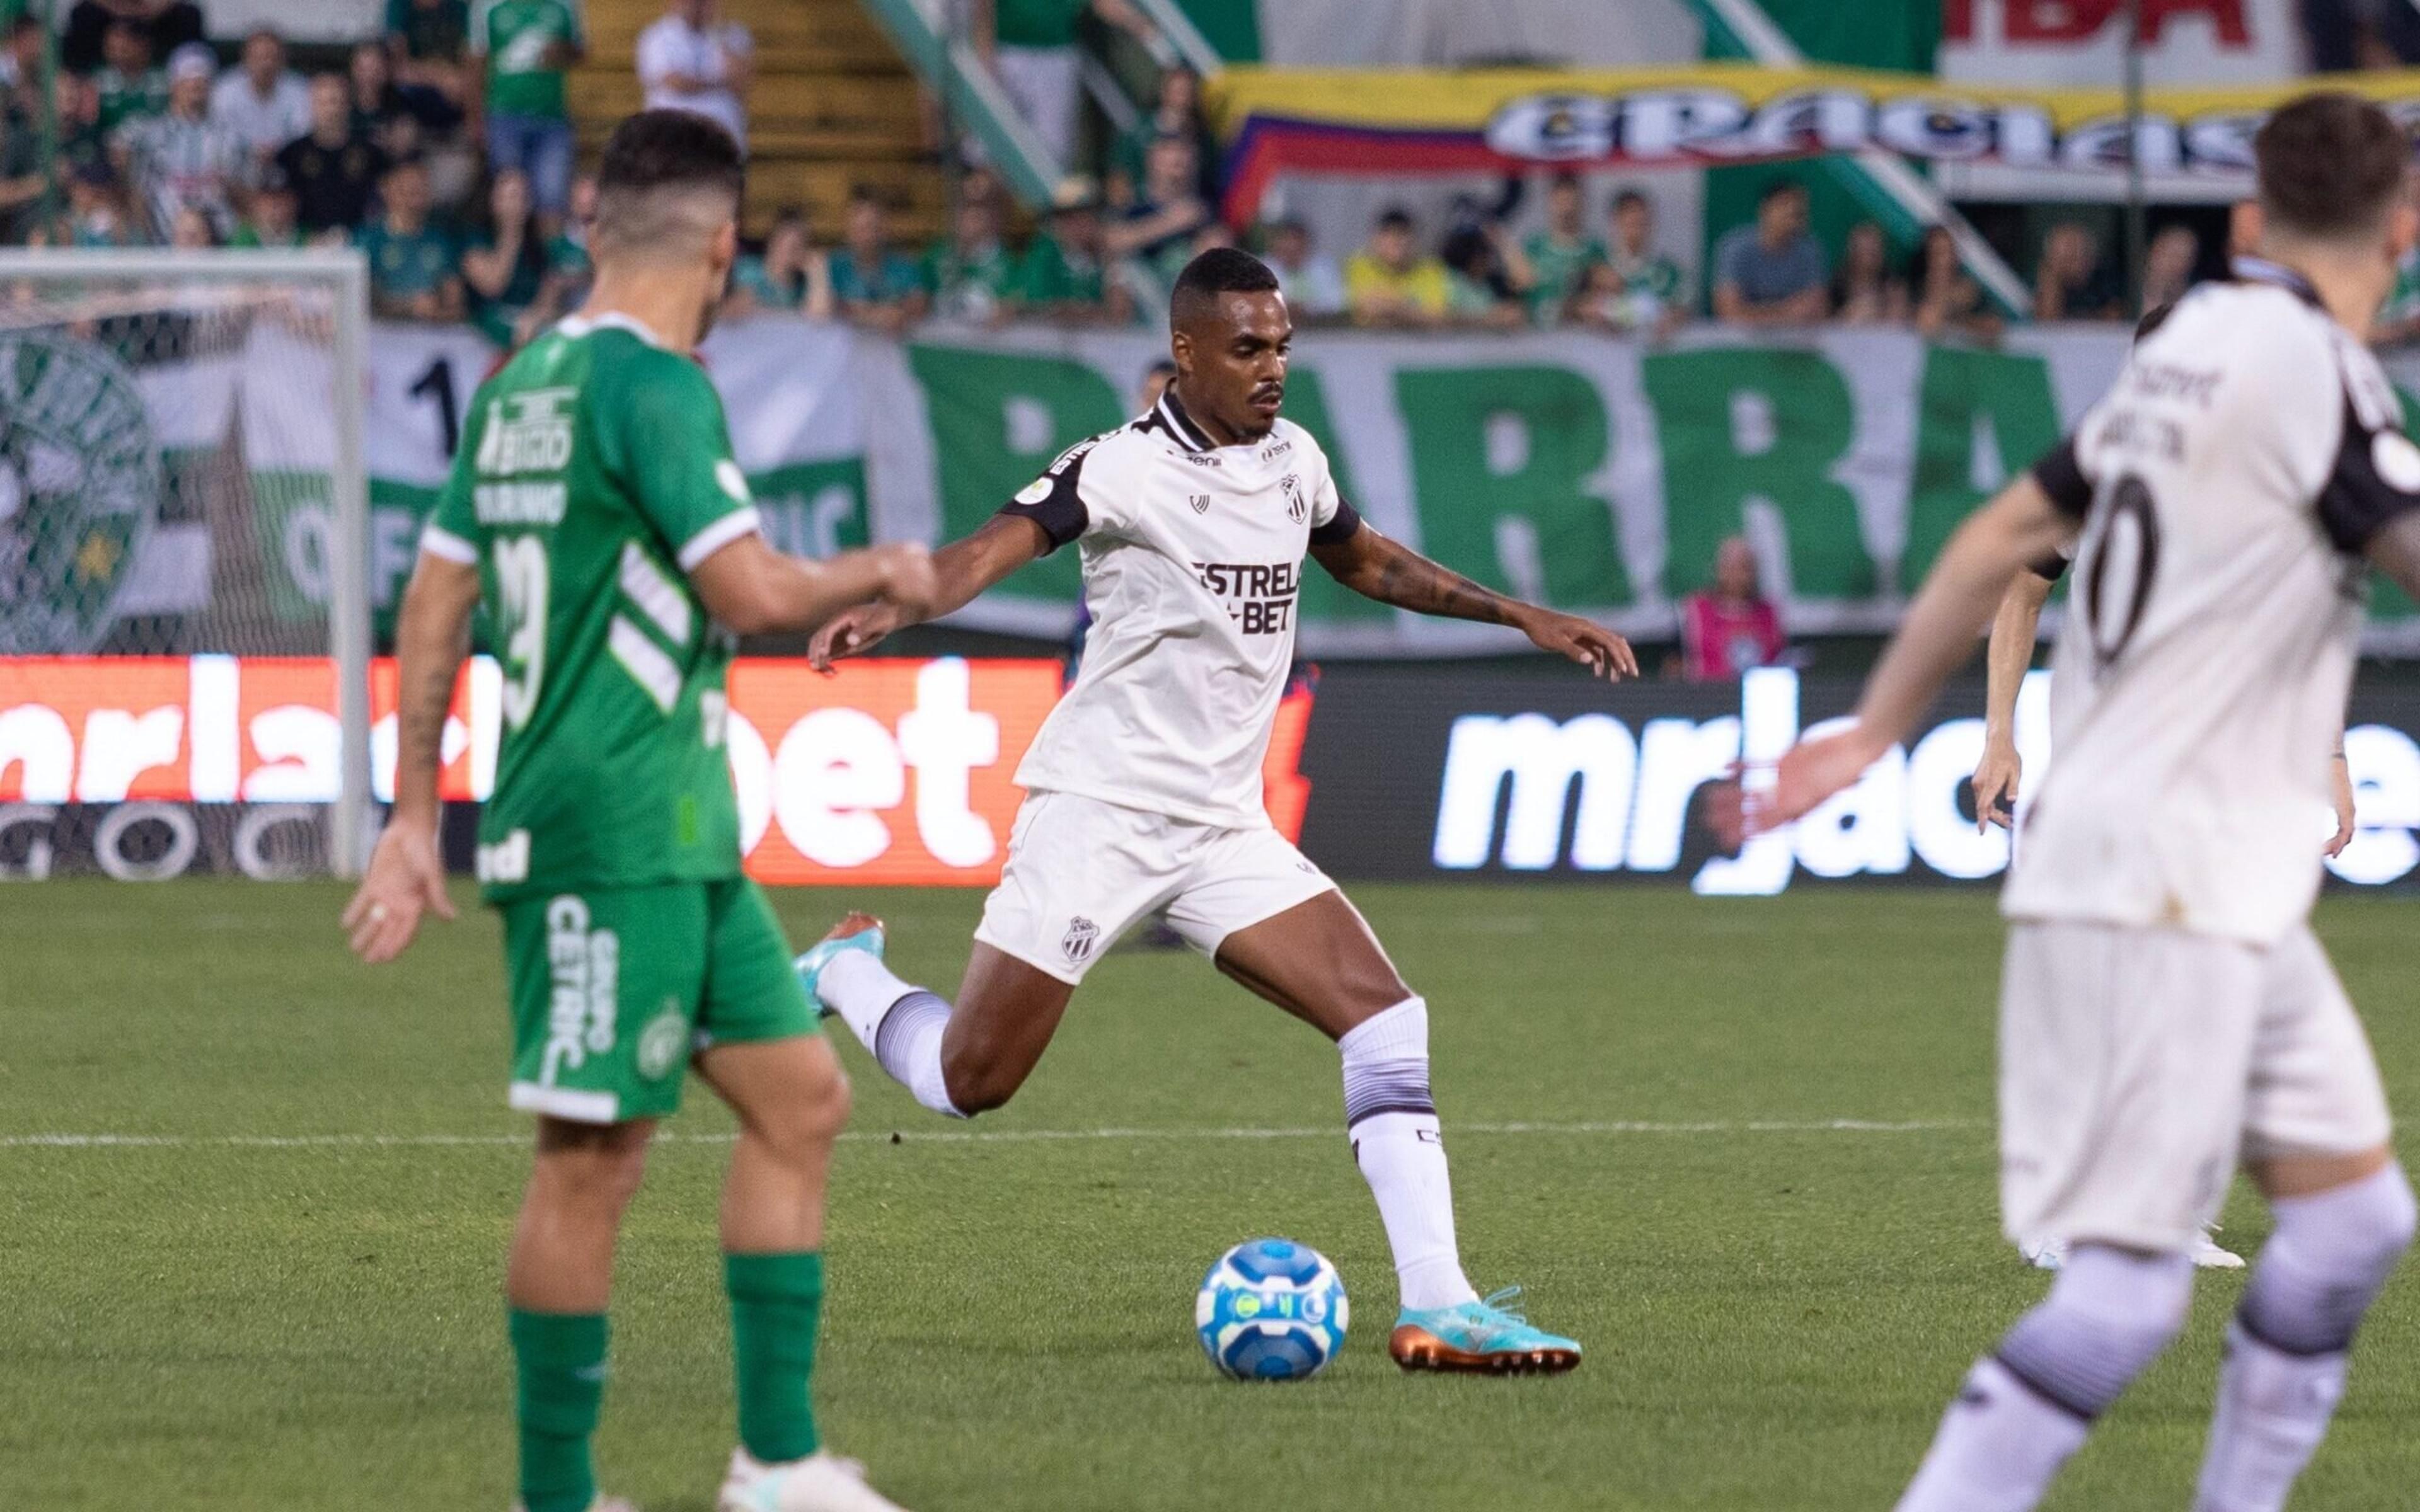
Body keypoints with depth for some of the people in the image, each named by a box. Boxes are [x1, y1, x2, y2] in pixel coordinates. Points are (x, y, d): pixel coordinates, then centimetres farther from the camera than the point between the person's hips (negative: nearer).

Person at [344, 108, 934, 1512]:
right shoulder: (650, 383, -14)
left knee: (801, 1095, 12)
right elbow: (753, 593, -22)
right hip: (618, 833, -10)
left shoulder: (521, 383, 14)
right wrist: (877, 576, -2)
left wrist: (416, 817, 19)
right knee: (594, 1157, -4)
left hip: (680, 835, 10)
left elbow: (434, 608, 16)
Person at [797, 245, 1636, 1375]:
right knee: (970, 1084, -2)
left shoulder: (1293, 460, 7)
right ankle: (846, 973, 30)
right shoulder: (1129, 468, -15)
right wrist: (892, 608, -50)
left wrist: (1522, 617, 25)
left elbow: (1365, 561, 27)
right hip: (1098, 813, -6)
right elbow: (1001, 544, -30)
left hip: (1223, 829, 6)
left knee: (1388, 1025, -9)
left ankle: (1435, 1309, -9)